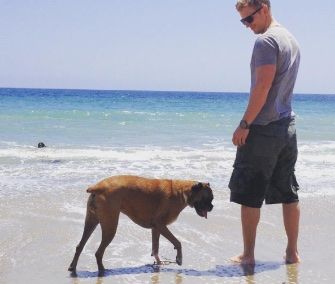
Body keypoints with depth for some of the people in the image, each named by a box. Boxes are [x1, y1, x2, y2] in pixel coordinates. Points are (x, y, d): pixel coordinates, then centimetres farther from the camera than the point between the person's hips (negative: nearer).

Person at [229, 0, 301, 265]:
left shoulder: (266, 41, -13)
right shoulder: (291, 40, 15)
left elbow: (263, 86, -21)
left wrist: (245, 124, -17)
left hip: (264, 128, -9)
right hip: (287, 125, 9)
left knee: (250, 194, 0)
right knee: (288, 193, 11)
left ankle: (248, 254, 4)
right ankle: (292, 252, 15)